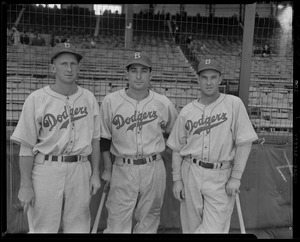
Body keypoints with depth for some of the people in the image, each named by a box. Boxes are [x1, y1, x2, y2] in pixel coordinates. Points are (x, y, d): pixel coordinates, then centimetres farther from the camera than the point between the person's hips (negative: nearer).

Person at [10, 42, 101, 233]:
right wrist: (25, 185, -7)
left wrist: (95, 173, 8)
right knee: (42, 228, 5)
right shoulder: (36, 99, -5)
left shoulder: (89, 98, 6)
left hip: (80, 170, 3)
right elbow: (26, 146, -4)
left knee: (79, 227, 12)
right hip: (46, 169, -3)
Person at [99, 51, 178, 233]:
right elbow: (104, 138, 4)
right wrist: (108, 169, 4)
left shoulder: (163, 103, -2)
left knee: (149, 220, 15)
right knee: (117, 224, 4)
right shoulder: (111, 101, -4)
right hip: (122, 170, -1)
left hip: (154, 169, 1)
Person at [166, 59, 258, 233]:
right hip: (191, 174, 3)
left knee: (215, 229, -3)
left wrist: (236, 177, -10)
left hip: (221, 176, -2)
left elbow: (244, 142, -7)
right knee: (191, 227, 13)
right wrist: (177, 179, 3)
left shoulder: (234, 104, -5)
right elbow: (177, 148, 7)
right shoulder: (187, 111, 3)